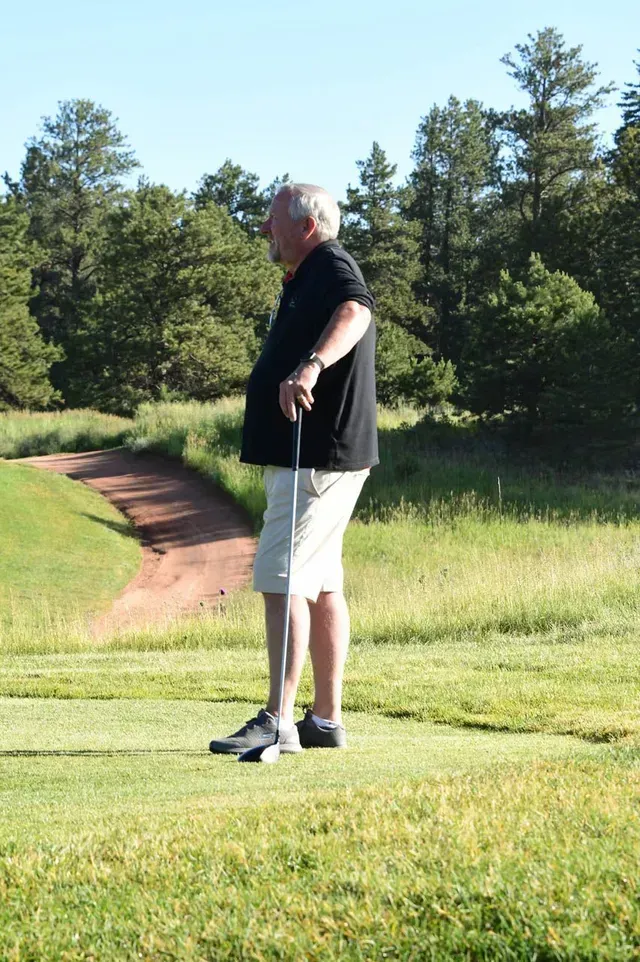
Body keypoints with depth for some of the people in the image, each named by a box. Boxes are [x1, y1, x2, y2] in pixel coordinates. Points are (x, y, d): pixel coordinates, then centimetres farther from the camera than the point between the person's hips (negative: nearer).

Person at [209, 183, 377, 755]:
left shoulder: (332, 267, -14)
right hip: (310, 456, 11)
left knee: (280, 580, -14)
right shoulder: (305, 279, 20)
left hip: (318, 458, -11)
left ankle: (278, 722, -16)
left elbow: (355, 312, -37)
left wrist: (311, 364, -53)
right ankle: (326, 721, 16)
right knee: (321, 586, 11)